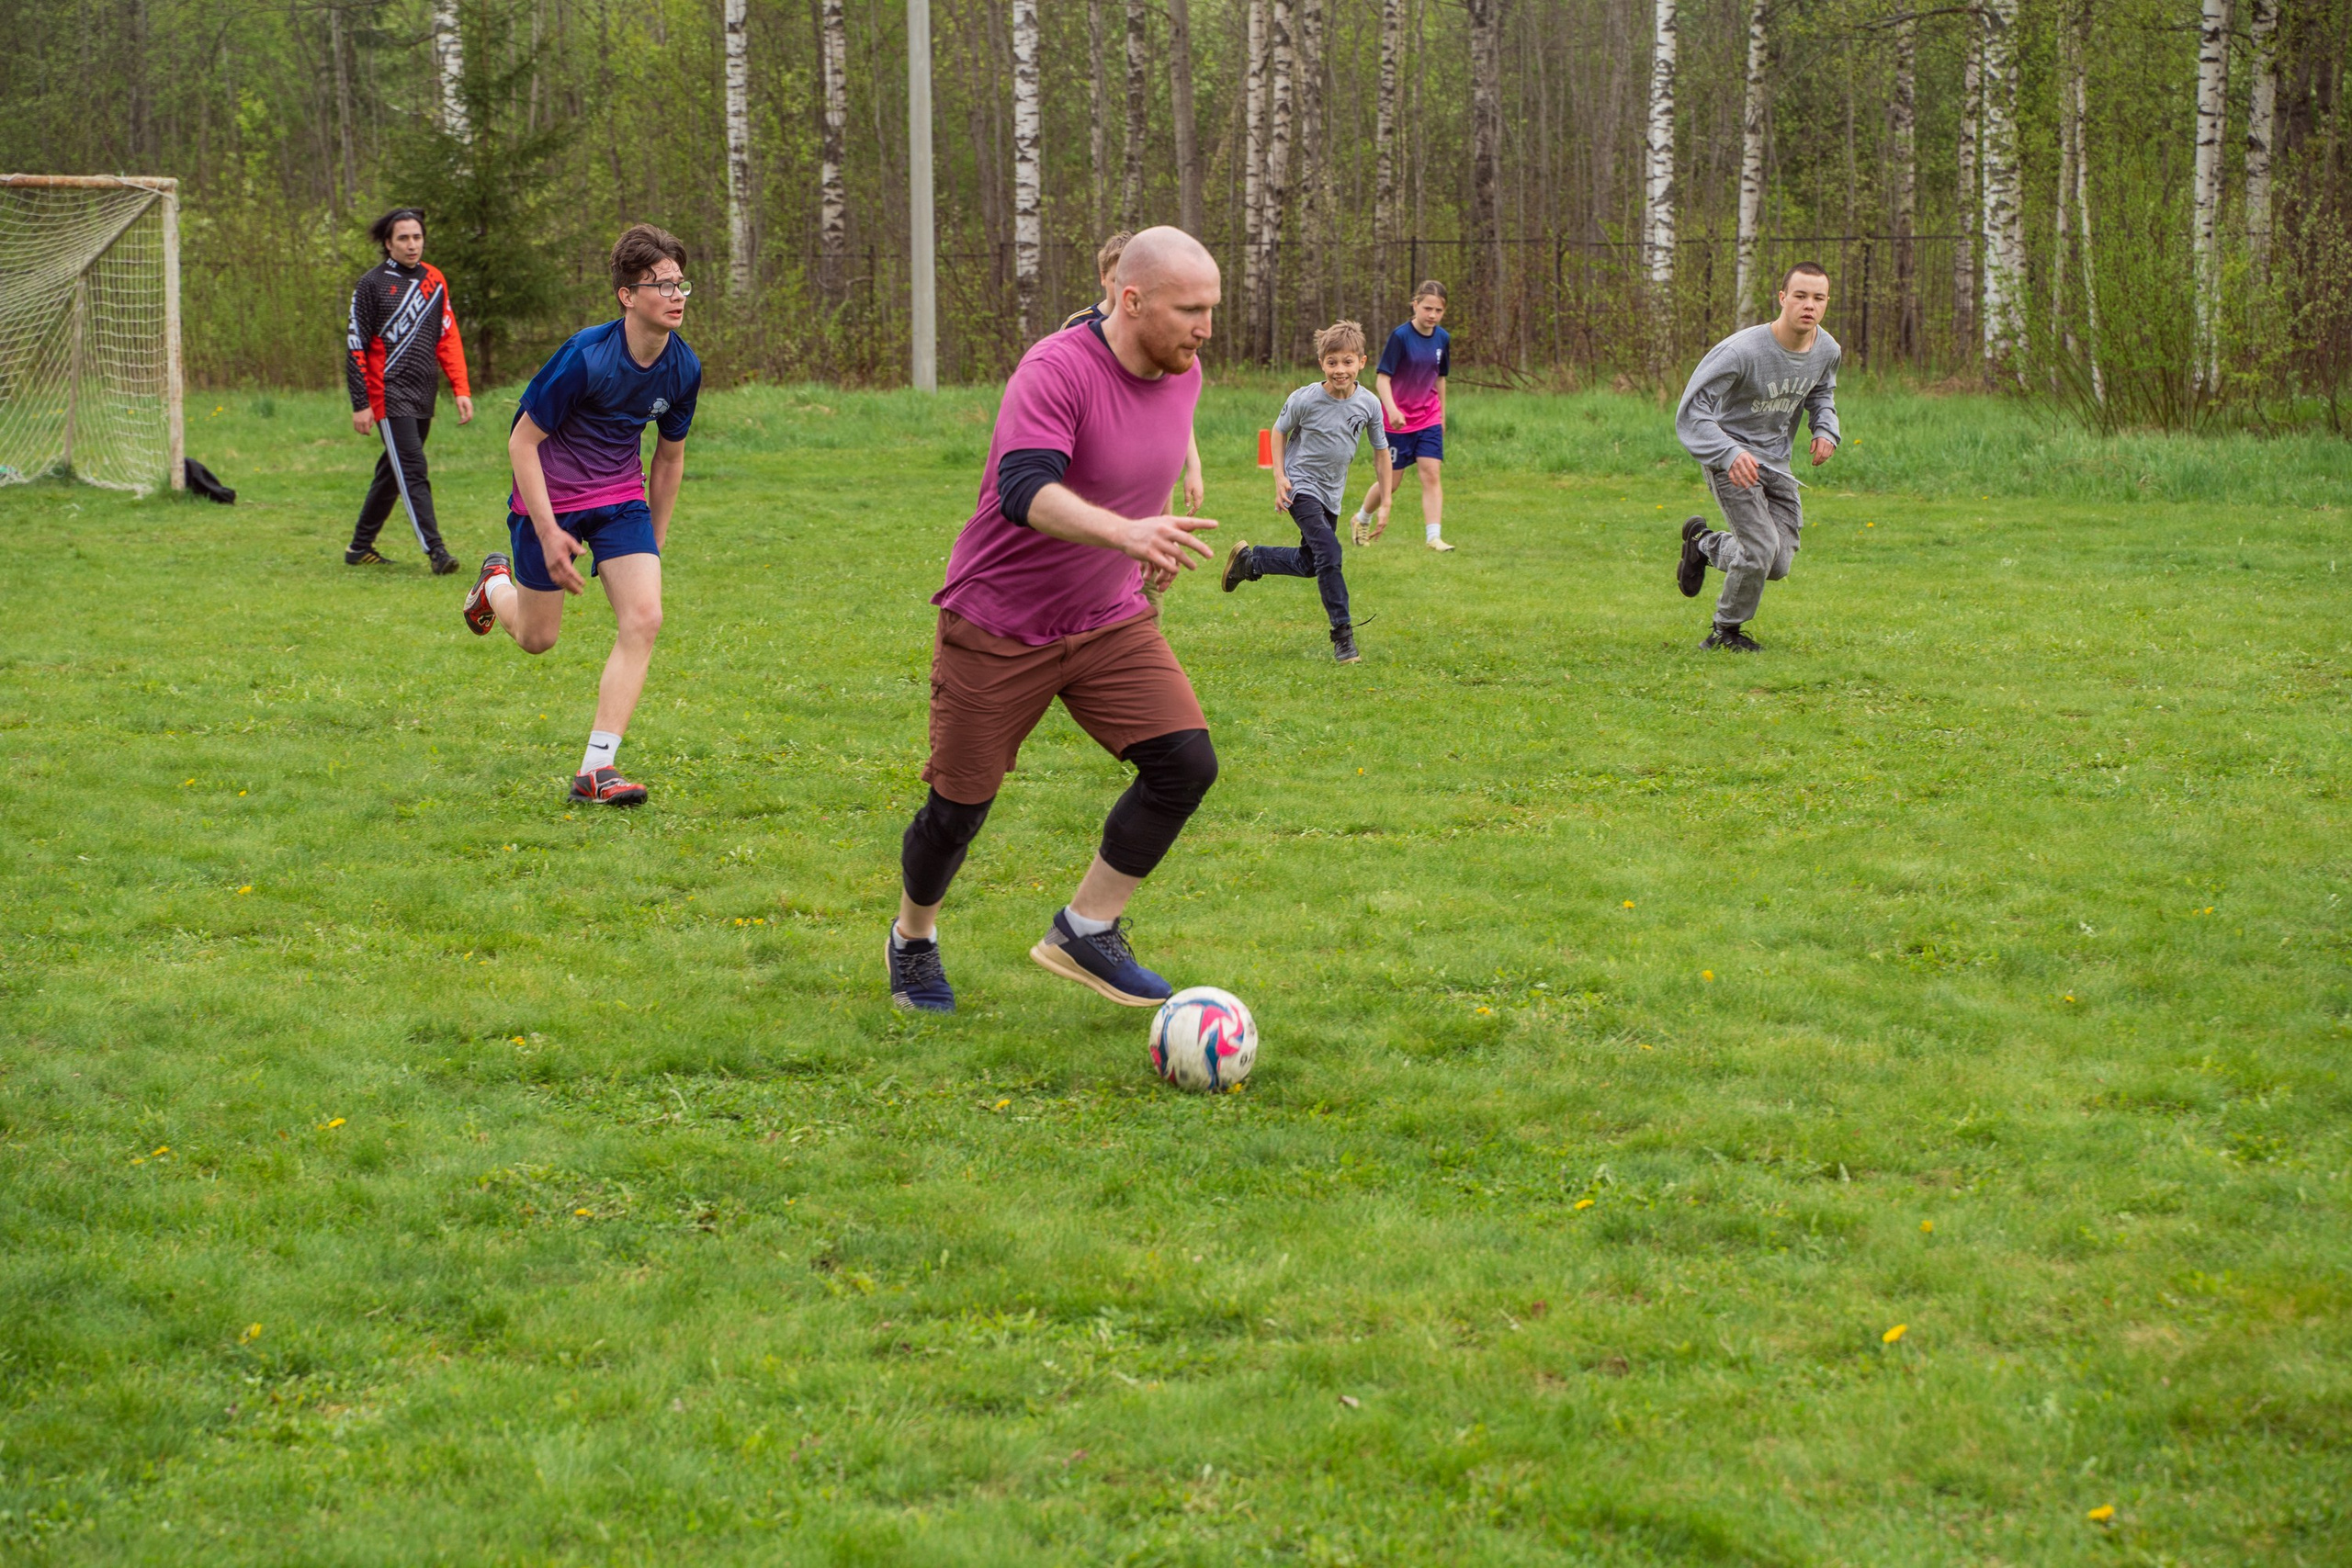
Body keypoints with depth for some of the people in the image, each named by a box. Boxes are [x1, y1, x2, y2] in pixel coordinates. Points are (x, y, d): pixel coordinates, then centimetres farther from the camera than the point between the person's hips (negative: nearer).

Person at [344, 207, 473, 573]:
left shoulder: (434, 280, 11)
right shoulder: (372, 284, -4)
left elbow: (447, 337, 13)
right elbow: (355, 346, -4)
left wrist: (461, 390, 3)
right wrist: (360, 404, -9)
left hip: (423, 398, 6)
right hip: (390, 395, -6)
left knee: (393, 472, 12)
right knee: (413, 471, -13)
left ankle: (360, 547, 24)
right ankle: (435, 551, -20)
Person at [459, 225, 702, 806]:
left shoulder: (683, 367, -9)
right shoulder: (585, 356, -26)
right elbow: (523, 441, -18)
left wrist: (654, 540, 13)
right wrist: (548, 533, -21)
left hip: (621, 497, 4)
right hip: (552, 497, -4)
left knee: (643, 619, -16)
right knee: (537, 637, 10)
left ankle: (597, 769, -13)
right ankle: (497, 584, 47)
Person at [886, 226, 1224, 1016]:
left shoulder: (1182, 375, 0)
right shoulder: (1056, 371, -25)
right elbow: (1025, 491, -40)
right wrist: (1126, 532, -53)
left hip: (1109, 623, 6)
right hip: (998, 629, -6)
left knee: (1186, 762, -12)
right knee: (960, 806, 4)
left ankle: (1086, 931, 3)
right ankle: (912, 941, 34)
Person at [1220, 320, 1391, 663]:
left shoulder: (1369, 404, -9)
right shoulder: (1305, 399, -18)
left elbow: (1380, 451, 4)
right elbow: (1280, 431, 0)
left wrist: (1385, 502, 2)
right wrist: (1279, 476, -9)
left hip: (1332, 492, 6)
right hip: (1301, 486, -5)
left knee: (1309, 564, 14)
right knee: (1329, 552, -20)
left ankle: (1248, 559, 37)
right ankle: (1342, 634, -13)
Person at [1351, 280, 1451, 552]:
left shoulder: (1442, 339, 1)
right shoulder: (1400, 336, -16)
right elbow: (1382, 377, -18)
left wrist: (1442, 415, 19)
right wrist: (1391, 409, -33)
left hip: (1428, 420, 4)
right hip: (1397, 421, -4)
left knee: (1431, 474, -9)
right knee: (1390, 482, 5)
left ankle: (1433, 537, -13)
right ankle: (1360, 519, 32)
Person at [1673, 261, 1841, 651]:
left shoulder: (1827, 351, -4)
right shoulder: (1742, 350, -26)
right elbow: (1691, 412, -26)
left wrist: (1825, 430, -2)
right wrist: (1730, 454, -40)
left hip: (1775, 464, 6)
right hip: (1730, 459, -6)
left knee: (1779, 565, 2)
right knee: (1761, 548, -19)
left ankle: (1703, 543, 32)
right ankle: (1727, 630, 9)